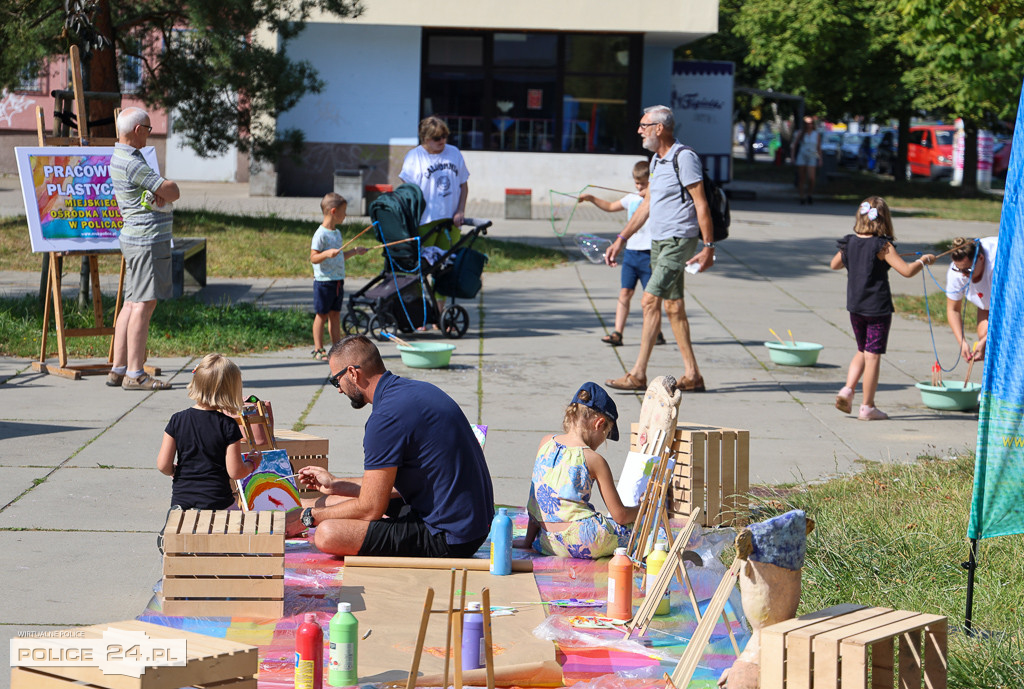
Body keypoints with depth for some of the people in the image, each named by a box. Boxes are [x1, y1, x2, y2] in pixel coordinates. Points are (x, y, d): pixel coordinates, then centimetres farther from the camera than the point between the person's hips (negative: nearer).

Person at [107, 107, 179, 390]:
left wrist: (160, 195, -11)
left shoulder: (120, 156, 16)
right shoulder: (131, 163, -17)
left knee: (132, 303, 11)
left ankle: (118, 369, 13)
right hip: (148, 239, -10)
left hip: (135, 239, 10)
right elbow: (172, 191, -16)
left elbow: (168, 190, 10)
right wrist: (164, 195, 5)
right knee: (144, 304, -9)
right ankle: (135, 374, -9)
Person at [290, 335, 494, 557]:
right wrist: (335, 485, 31)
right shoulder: (418, 389, 11)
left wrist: (308, 517, 0)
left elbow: (371, 509, -15)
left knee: (328, 534, -13)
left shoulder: (386, 417, -19)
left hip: (447, 541, -10)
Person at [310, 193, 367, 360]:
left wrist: (355, 251, 28)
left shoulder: (337, 233, 14)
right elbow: (313, 258, -19)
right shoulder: (321, 234, -14)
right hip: (324, 281, -8)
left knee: (335, 315, 12)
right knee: (321, 315, -1)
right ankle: (318, 349, 5)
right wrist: (327, 254, -35)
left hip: (338, 281, 8)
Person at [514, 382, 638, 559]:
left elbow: (534, 501, 15)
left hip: (548, 543, 6)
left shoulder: (546, 443, 8)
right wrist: (642, 509, 17)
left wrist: (529, 540, 22)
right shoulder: (593, 460, -7)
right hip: (584, 542, -6)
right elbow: (620, 516, -3)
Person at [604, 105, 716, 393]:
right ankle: (692, 376, 12)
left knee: (650, 301, -13)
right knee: (673, 307, 8)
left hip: (679, 241, -9)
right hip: (659, 242, 9)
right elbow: (647, 205, 22)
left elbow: (701, 204, -14)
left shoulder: (684, 158, -13)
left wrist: (708, 247, -17)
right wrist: (621, 239, 20)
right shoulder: (656, 160, 15)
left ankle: (638, 374, -11)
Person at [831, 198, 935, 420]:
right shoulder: (882, 246, -15)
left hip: (855, 307, 5)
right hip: (878, 308, -5)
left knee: (862, 351, 21)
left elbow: (834, 265, 19)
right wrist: (923, 260, -1)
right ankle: (867, 407, 4)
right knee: (873, 355, 1)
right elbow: (907, 271, -18)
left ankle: (848, 389, 2)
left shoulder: (849, 243, 2)